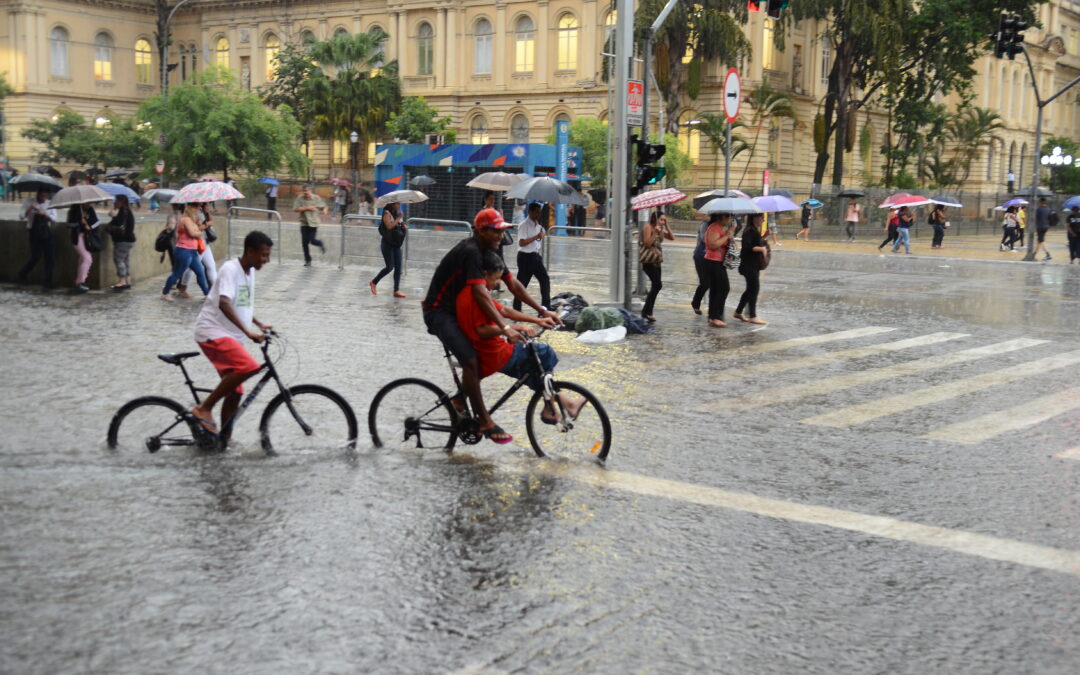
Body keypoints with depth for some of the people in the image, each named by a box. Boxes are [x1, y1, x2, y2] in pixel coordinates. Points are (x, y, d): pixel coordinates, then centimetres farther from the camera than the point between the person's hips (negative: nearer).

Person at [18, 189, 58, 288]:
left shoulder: (49, 203, 7)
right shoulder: (28, 201, 2)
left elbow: (54, 219, -2)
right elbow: (21, 216, -5)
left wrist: (45, 214, -20)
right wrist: (30, 208, -21)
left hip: (46, 231, 3)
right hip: (34, 231, -3)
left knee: (50, 256, -5)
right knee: (36, 256, -6)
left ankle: (47, 280, 3)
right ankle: (23, 274, 19)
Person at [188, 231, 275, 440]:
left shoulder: (250, 272, 12)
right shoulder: (230, 269, -16)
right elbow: (224, 304, -30)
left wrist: (259, 324, 20)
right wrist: (248, 332, -36)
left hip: (231, 337, 9)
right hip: (213, 333, -9)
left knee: (235, 392, 8)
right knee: (249, 367, -28)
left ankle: (224, 440, 17)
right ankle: (204, 408, -17)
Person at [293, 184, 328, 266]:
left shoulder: (316, 198, -2)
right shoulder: (300, 198, -3)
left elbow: (323, 206, 10)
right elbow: (296, 209, -9)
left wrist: (325, 211, -12)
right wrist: (306, 208, -16)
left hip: (314, 223, -2)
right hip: (304, 223, 2)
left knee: (312, 241, -11)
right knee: (304, 243, 1)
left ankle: (320, 244, 26)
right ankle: (307, 260, 15)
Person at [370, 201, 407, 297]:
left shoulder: (397, 214, 13)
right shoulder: (387, 213, -10)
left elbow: (401, 225, 22)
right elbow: (389, 226, -25)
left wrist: (404, 226, 0)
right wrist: (398, 218, -19)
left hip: (396, 244, 7)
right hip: (387, 244, -7)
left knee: (398, 266, -1)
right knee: (390, 267, -7)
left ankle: (396, 291, 1)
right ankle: (373, 283, 14)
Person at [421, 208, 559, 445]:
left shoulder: (489, 252, 5)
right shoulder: (470, 252, -24)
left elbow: (513, 285, 9)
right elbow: (481, 294, -34)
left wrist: (542, 311, 4)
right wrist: (505, 327, -40)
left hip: (457, 310, 10)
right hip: (438, 312, -10)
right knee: (470, 360, -22)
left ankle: (461, 397, 17)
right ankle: (485, 421, -15)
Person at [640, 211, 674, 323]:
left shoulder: (661, 230, 17)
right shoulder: (648, 227, -8)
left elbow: (672, 238, 10)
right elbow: (647, 243, -16)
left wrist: (666, 226, 4)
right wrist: (655, 232, -21)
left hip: (657, 261, 9)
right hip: (648, 260, -9)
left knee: (655, 286, 7)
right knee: (657, 285, -16)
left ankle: (647, 313, 12)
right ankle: (646, 312, -12)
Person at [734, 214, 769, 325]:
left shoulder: (755, 230, 14)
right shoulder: (749, 231, -17)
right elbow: (747, 247, -26)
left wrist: (763, 237, 6)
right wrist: (761, 248, -23)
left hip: (754, 265, 10)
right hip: (749, 265, -10)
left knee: (751, 289, 14)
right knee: (754, 289, -7)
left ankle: (738, 312, 23)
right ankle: (752, 316, -2)